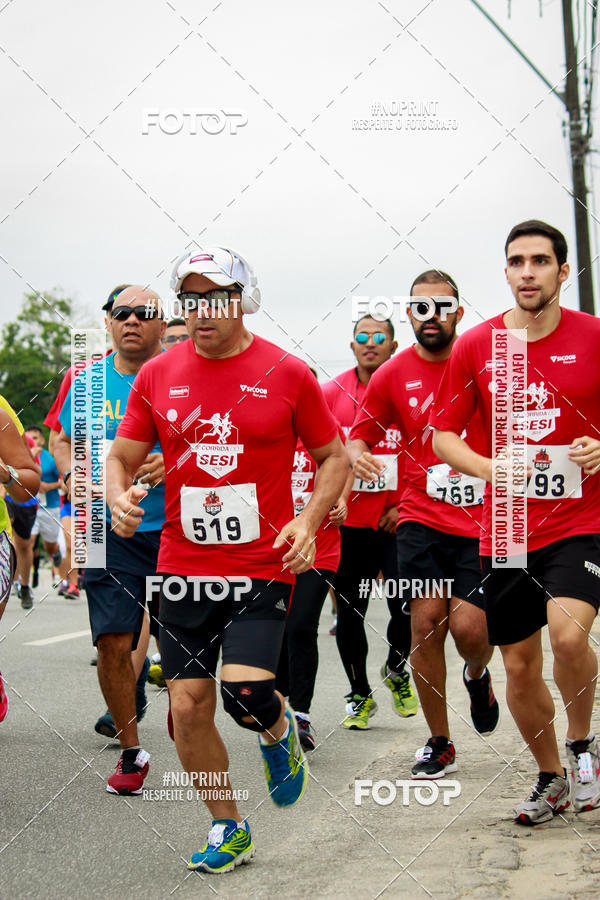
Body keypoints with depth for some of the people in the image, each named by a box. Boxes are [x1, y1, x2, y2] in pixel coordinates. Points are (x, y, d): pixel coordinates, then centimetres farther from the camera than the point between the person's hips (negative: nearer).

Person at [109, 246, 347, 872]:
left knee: (246, 693, -18)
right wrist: (119, 496, -12)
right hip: (183, 567, 3)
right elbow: (122, 457, 11)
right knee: (188, 706, 2)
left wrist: (308, 521, -9)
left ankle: (278, 731, 20)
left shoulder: (286, 374, -2)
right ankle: (227, 830, 22)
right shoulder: (157, 376, 5)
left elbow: (334, 456, 6)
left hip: (264, 565, -3)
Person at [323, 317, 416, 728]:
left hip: (397, 520, -1)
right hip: (348, 520, 1)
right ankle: (360, 694, 24)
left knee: (407, 604, -9)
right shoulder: (333, 392, 3)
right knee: (349, 612, 6)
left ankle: (396, 670, 22)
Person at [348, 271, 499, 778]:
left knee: (469, 627, -12)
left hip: (482, 521, -1)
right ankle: (439, 745, 10)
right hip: (422, 520, 1)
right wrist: (358, 457, -12)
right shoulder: (393, 375, 2)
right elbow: (360, 434, 10)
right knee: (426, 622, -6)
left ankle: (478, 676, 28)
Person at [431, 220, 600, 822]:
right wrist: (490, 468, -12)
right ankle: (552, 778, 33)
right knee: (519, 667, 9)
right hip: (506, 529, 3)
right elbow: (444, 436, 6)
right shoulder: (474, 347, 1)